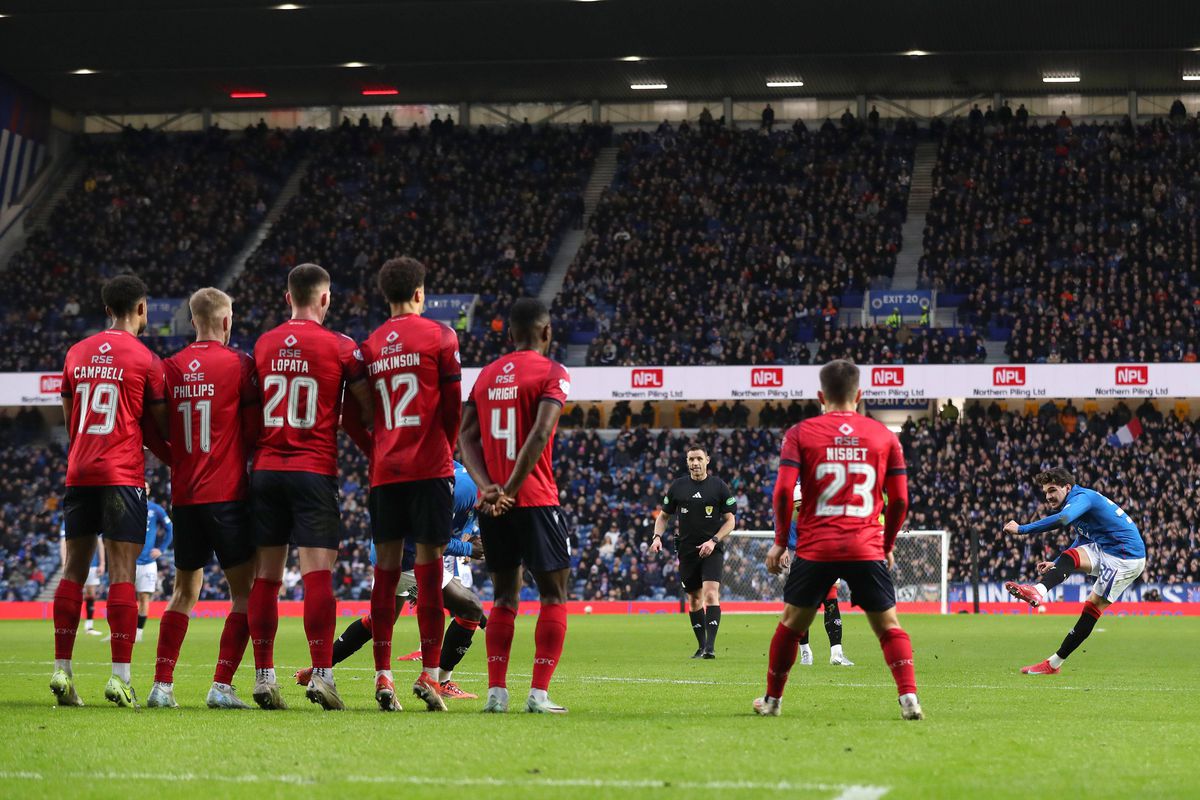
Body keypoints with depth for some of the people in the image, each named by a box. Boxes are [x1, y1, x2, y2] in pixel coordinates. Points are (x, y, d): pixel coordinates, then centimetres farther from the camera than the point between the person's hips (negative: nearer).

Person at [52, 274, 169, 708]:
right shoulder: (145, 359, -4)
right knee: (122, 573, -6)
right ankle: (120, 676, -10)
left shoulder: (77, 353, 12)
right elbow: (162, 426, 0)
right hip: (123, 474, -5)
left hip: (79, 472, 5)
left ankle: (62, 671, 6)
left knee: (74, 569, 9)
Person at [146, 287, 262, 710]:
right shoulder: (238, 363, -6)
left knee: (184, 592, 16)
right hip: (227, 494, -5)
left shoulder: (170, 368, 5)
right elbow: (254, 429, -4)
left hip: (183, 496, 5)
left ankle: (162, 685, 11)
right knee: (244, 591, 2)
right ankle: (221, 686, -7)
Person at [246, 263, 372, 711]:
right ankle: (321, 674, -13)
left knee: (267, 574, 5)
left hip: (266, 468, 4)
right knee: (318, 572, -7)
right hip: (314, 470, -4)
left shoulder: (263, 345, 9)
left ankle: (263, 677, 6)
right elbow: (367, 411, 1)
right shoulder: (340, 347, -3)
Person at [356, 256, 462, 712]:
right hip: (429, 467, -3)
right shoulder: (439, 337, -1)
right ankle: (429, 673, -7)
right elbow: (453, 405, 1)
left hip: (384, 470, 3)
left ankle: (383, 675, 3)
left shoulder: (370, 346, 9)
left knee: (386, 568, 6)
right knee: (429, 567, -2)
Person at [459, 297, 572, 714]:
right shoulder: (552, 374, -5)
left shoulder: (486, 375, 14)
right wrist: (511, 489, -14)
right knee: (553, 596, 2)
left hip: (492, 504, 6)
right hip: (535, 501, -5)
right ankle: (539, 692, -6)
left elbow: (466, 437, 5)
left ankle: (496, 691, 7)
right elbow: (540, 435, -17)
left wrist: (487, 487, -6)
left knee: (505, 597, 13)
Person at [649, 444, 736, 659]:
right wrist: (657, 536, -3)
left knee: (711, 594, -19)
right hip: (687, 550, 3)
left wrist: (713, 541, -12)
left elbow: (730, 520, 2)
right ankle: (701, 646, 20)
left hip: (712, 550, -3)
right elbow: (663, 516, 16)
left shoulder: (719, 486, -1)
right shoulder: (677, 487, 6)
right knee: (694, 599, 9)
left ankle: (710, 646, -23)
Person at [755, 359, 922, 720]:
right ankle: (909, 697, -9)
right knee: (889, 627, 8)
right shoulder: (884, 435, 6)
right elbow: (900, 499, 6)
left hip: (815, 549, 0)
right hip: (868, 550, 0)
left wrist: (780, 542, 4)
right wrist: (888, 545, 18)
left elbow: (783, 492, -7)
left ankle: (772, 700, 25)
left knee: (791, 624, 15)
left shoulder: (801, 433, 2)